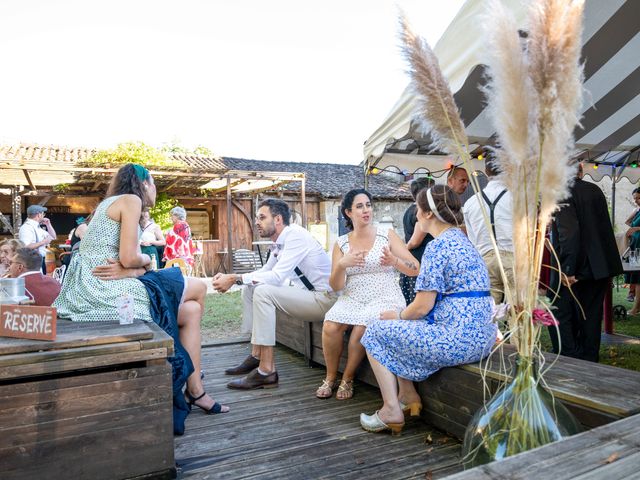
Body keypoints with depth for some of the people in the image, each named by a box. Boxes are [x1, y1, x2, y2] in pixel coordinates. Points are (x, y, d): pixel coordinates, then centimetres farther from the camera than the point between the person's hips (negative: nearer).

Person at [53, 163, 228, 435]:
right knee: (198, 288, 2)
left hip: (90, 291, 9)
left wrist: (132, 269, -5)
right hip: (102, 288, -9)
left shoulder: (111, 204, 24)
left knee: (191, 310, 10)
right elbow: (129, 258, -16)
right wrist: (145, 260, 4)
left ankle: (195, 391, 14)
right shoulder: (131, 200, -5)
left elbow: (128, 260, 16)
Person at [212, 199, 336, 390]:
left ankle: (266, 371, -22)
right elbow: (264, 271, 16)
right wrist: (231, 277, 0)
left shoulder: (295, 236, -18)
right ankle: (256, 356, 8)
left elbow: (276, 277, -28)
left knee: (263, 292, -26)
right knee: (250, 289, 6)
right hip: (304, 294, 10)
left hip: (323, 299, -9)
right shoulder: (279, 242, 9)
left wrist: (235, 278, -25)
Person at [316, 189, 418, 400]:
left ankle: (347, 379, -4)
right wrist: (341, 265, -17)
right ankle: (330, 377, 0)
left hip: (384, 298, -2)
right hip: (352, 299, 2)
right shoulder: (341, 243, 7)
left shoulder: (387, 235, 1)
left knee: (361, 329, -30)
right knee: (330, 327, -25)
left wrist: (394, 261, -22)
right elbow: (335, 286, 3)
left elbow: (415, 269, -2)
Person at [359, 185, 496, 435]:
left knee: (377, 331, 4)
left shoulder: (437, 246, -15)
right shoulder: (462, 239, 15)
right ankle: (408, 395, 24)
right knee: (397, 328, 24)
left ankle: (392, 410, 7)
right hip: (480, 336, 10)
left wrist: (398, 316, 4)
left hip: (456, 337, -10)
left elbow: (423, 306, -16)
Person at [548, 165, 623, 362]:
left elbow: (568, 233, -24)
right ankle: (589, 359, 25)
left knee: (559, 314, 1)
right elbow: (604, 227, 17)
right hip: (601, 267, 8)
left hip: (574, 268, -8)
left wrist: (566, 269, -22)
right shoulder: (595, 190, 9)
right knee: (590, 316, 16)